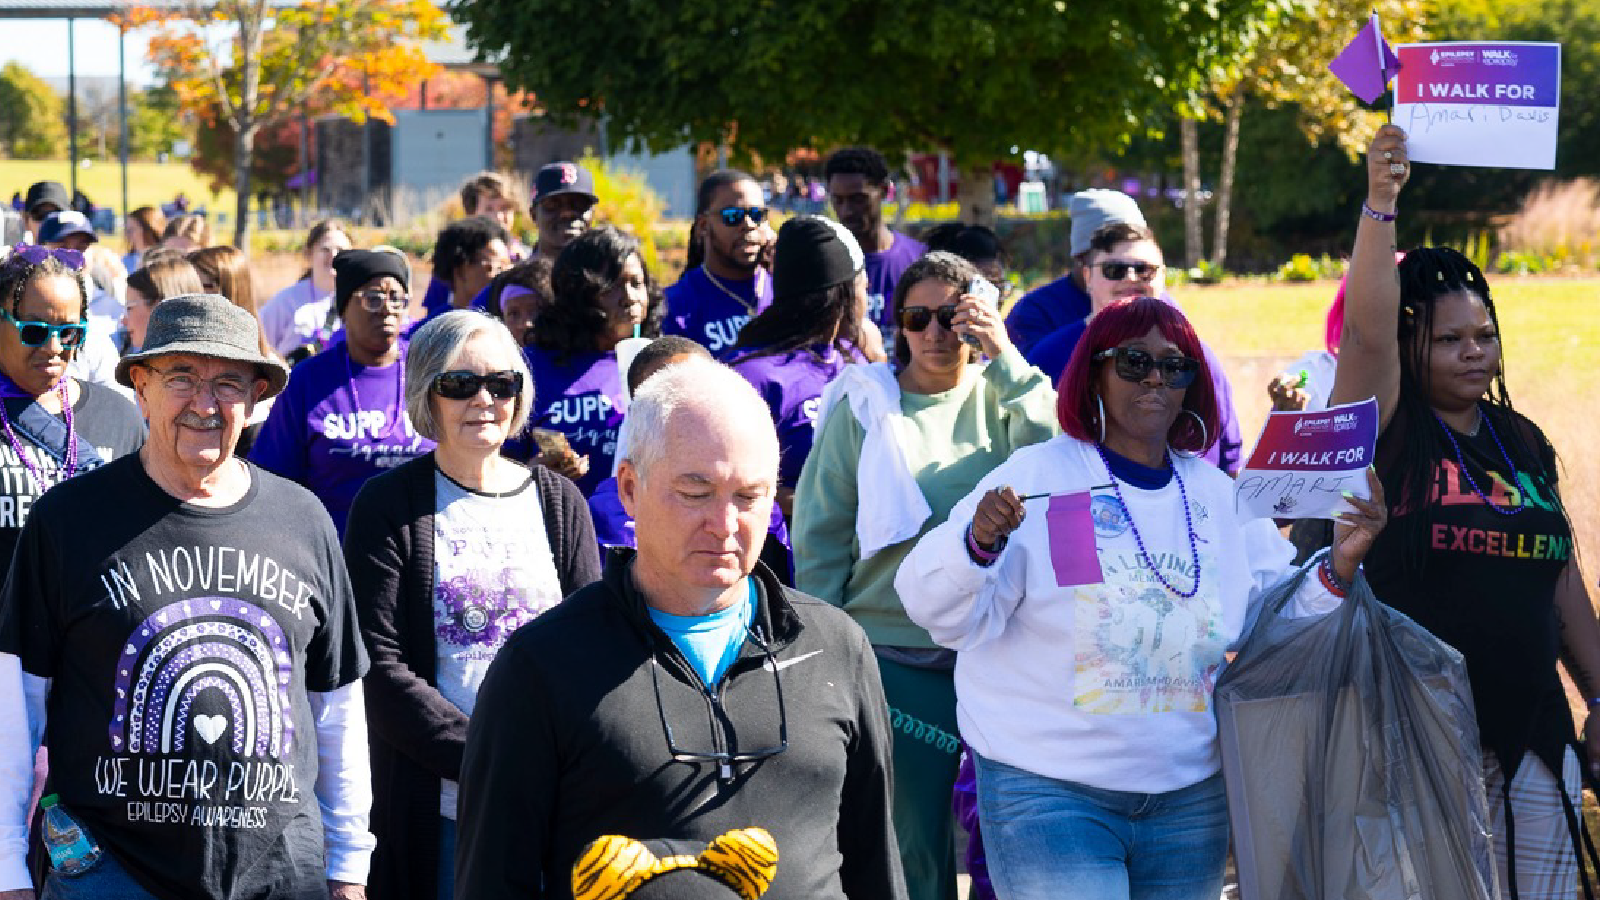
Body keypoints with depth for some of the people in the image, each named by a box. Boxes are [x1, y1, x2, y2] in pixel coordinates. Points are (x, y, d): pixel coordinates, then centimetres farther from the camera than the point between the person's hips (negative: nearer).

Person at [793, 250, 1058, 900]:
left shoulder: (999, 395, 5)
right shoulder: (863, 407, 3)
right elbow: (821, 536, 5)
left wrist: (1005, 360, -16)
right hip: (897, 655, -1)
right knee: (912, 840, 3)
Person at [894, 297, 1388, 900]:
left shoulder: (1220, 496, 11)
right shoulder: (1036, 477, -4)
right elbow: (944, 614, -10)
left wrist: (1342, 563, -6)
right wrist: (978, 545, -29)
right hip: (1049, 792, -5)